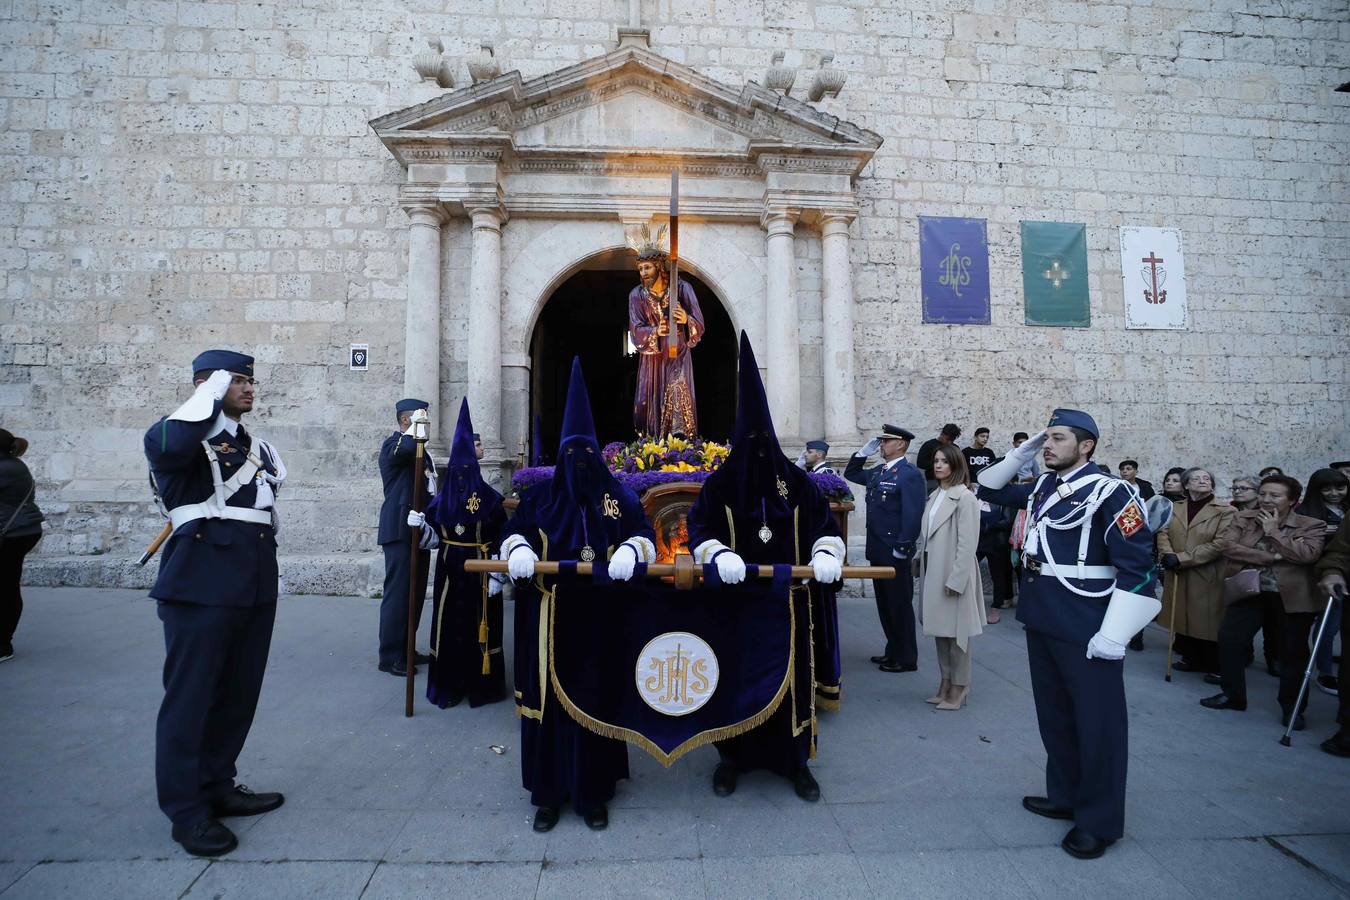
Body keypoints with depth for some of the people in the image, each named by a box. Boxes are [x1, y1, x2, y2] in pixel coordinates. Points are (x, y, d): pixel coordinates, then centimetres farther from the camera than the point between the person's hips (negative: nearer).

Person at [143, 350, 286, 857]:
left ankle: (217, 786, 30)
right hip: (201, 586, -7)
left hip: (256, 587, 8)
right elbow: (168, 444, -31)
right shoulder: (184, 440, -6)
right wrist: (213, 393, -18)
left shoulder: (255, 447, 17)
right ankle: (187, 810, 13)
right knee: (190, 696, 1)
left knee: (238, 694, 15)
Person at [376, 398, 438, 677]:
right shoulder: (393, 443, -8)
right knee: (398, 593, -5)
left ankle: (406, 649, 23)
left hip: (420, 531, 9)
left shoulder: (420, 449, 19)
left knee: (415, 592, 13)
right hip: (401, 530, -9)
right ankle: (390, 657, 2)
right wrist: (417, 427, -17)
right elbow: (407, 449, -34)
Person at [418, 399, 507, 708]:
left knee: (479, 624, 3)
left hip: (479, 570, -4)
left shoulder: (489, 497, -8)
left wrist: (497, 575, -12)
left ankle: (480, 683, 16)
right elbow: (433, 535, 10)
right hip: (449, 570, 4)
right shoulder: (442, 497, 4)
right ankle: (448, 683, 20)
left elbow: (502, 538, -9)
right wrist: (419, 525, -10)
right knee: (447, 624, 7)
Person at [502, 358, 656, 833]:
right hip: (550, 620, 0)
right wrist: (518, 550, -21)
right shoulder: (540, 495, 6)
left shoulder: (618, 495, 5)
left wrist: (630, 550, -24)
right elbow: (514, 532, 2)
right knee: (549, 699, 5)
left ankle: (593, 793, 22)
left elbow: (644, 533, -2)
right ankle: (549, 793, 21)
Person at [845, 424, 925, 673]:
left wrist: (902, 548, -20)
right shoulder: (877, 472, 11)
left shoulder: (910, 475, -14)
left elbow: (912, 515, -19)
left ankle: (906, 659, 14)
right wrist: (864, 452, 11)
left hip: (895, 553, -8)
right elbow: (851, 474, 25)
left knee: (900, 604, 3)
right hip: (877, 550, 8)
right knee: (884, 603, 16)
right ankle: (893, 651, 29)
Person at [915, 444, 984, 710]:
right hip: (932, 572, 7)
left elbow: (967, 543, -16)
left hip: (952, 574, -7)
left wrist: (955, 580, -18)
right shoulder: (934, 496, 11)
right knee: (940, 631, 14)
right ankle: (945, 683, 26)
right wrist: (919, 562, 9)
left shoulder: (965, 498, -12)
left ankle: (959, 689, 15)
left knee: (956, 633, 3)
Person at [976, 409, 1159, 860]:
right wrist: (1020, 455, 7)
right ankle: (1065, 796, 35)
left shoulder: (1110, 492, -14)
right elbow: (989, 490, 23)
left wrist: (1114, 635, -20)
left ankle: (1100, 821, 19)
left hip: (1087, 632, -8)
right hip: (1041, 622, 8)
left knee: (1096, 724, 5)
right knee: (1053, 715, 18)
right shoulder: (1042, 488, 9)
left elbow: (1137, 566, -17)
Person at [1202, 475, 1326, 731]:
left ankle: (1292, 707, 23)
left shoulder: (1312, 525, -3)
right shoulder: (1242, 519, 3)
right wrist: (1269, 557, -18)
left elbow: (1308, 554, -21)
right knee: (1229, 640, -1)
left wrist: (1273, 531, -13)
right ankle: (1233, 695, 17)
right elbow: (1227, 546, -10)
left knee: (1293, 651, 6)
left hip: (1293, 595, -2)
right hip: (1250, 591, 2)